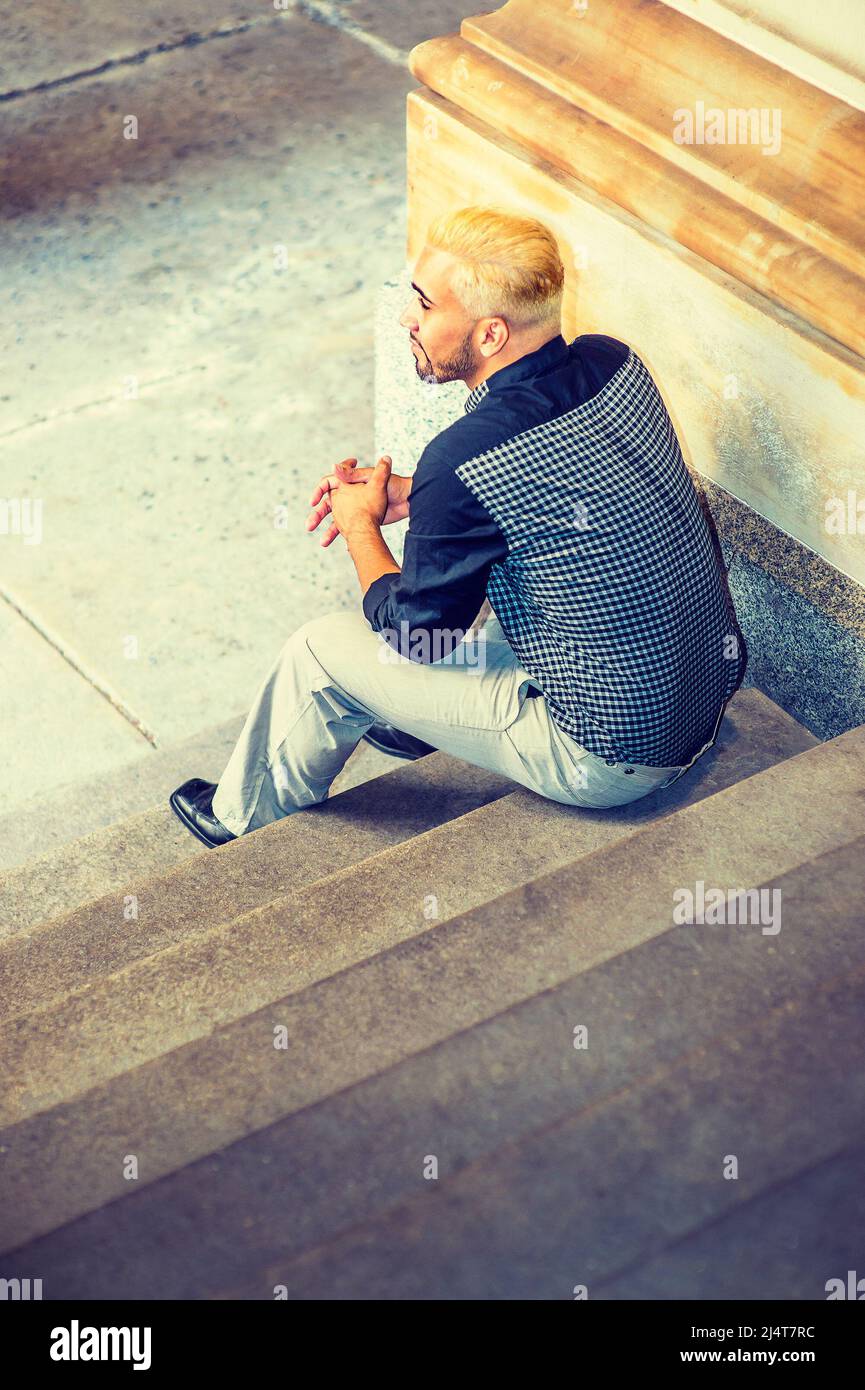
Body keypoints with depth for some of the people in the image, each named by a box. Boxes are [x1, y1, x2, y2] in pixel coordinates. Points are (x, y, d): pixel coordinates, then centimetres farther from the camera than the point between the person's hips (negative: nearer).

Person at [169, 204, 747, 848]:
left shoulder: (463, 462, -28)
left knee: (322, 650, 7)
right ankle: (406, 720, 53)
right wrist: (413, 495, 9)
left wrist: (361, 526, 6)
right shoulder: (614, 359, -6)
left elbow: (417, 637, -11)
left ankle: (244, 819, 35)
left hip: (614, 760, -7)